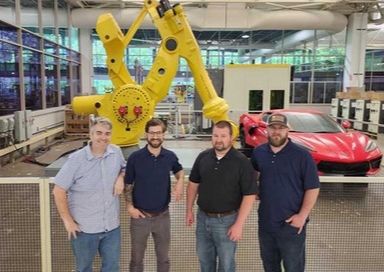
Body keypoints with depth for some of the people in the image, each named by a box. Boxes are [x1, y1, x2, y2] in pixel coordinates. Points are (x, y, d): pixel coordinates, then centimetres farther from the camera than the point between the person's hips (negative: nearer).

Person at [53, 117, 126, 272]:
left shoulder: (116, 152, -5)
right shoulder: (76, 159, -17)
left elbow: (124, 168, 15)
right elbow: (58, 191, -12)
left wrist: (121, 178, -8)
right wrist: (67, 220, -11)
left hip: (112, 226, 3)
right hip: (84, 228, -3)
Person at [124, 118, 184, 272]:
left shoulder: (170, 156, -5)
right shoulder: (135, 157, -11)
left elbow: (179, 171, 17)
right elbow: (128, 185, -2)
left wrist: (180, 182, -4)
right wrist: (129, 206, -13)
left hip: (162, 215, 2)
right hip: (140, 215, -1)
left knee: (163, 258, 18)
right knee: (136, 258, 15)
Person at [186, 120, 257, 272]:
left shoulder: (242, 162, -15)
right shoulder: (203, 157, -1)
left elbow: (249, 195, -15)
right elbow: (193, 184, 10)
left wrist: (239, 224, -18)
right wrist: (189, 210, 9)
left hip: (227, 220, -4)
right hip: (203, 217, 4)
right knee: (204, 259, 21)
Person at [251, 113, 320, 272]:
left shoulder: (302, 155, -12)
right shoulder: (258, 153, 1)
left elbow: (312, 188, -10)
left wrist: (302, 215, -15)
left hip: (291, 224, -4)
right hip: (265, 222, 4)